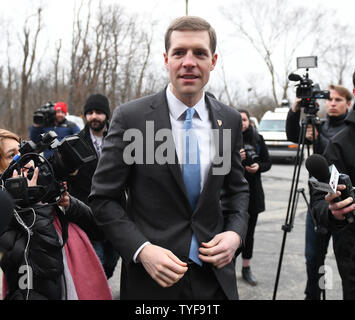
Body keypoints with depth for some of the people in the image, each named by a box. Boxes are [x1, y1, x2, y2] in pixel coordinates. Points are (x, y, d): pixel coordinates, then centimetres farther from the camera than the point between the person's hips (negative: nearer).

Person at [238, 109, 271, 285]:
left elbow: (268, 163, 11)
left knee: (249, 231, 10)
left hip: (253, 191, 3)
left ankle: (246, 268, 23)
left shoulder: (258, 139, 6)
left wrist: (258, 166, -10)